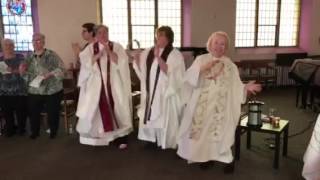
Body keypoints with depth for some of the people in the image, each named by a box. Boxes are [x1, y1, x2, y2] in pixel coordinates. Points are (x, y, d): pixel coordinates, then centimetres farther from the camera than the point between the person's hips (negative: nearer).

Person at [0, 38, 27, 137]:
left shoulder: (20, 57, 3)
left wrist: (12, 70, -27)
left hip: (19, 90, -2)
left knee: (21, 111, 1)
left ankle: (21, 128, 22)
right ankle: (10, 129, 23)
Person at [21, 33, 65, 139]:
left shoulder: (52, 55, -7)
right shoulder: (30, 57, 9)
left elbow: (61, 69, -12)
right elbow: (27, 75, 16)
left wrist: (51, 74, -26)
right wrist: (23, 72, -5)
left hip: (52, 91, -4)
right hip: (34, 91, 4)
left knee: (52, 113, 5)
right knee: (33, 113, 10)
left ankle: (53, 132, 27)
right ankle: (35, 132, 32)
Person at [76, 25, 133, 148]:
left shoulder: (116, 47, 4)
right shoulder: (90, 48, 7)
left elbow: (121, 62, -10)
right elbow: (86, 62, -7)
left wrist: (108, 51, -19)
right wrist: (99, 54, -18)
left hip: (114, 85, -1)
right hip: (97, 85, 1)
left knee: (117, 109, 1)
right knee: (99, 109, 3)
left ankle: (122, 137, 10)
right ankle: (98, 137, 17)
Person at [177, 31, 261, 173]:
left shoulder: (230, 65, 5)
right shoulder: (201, 59, 1)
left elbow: (235, 87, 2)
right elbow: (189, 77, -12)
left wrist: (246, 87, -17)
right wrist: (203, 68, -25)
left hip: (220, 107, 0)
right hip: (202, 105, 1)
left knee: (220, 132, 0)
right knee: (202, 130, 6)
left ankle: (227, 159, 20)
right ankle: (205, 156, 27)